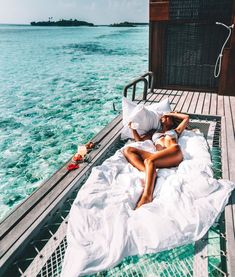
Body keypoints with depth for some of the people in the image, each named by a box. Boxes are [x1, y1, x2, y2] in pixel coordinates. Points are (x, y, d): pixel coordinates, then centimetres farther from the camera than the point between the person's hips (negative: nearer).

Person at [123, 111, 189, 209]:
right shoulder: (154, 132, 39)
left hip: (174, 153, -3)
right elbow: (139, 139, 31)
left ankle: (147, 196, -51)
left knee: (149, 160, -34)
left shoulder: (175, 130, 36)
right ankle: (148, 173, -38)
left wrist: (171, 114, 41)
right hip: (159, 157, 3)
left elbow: (186, 117, 35)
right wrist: (133, 128, 18)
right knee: (128, 150, -15)